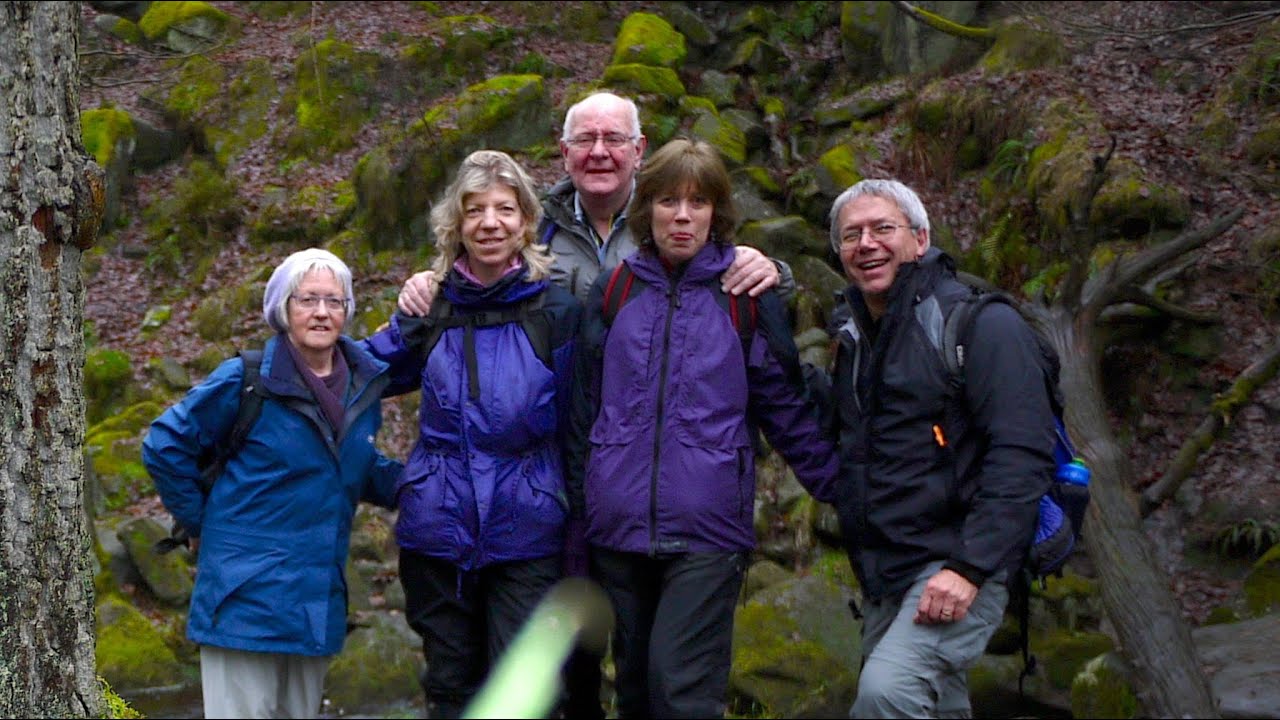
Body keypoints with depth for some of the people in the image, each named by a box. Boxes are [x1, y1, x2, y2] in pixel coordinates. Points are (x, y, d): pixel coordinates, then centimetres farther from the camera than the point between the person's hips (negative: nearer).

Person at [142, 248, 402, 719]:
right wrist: (201, 524, -2)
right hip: (248, 596, -6)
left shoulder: (363, 385, 7)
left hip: (320, 602, 6)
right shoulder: (247, 380, -10)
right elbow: (164, 446, -4)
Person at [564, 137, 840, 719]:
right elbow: (584, 410, 13)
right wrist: (575, 510, 13)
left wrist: (840, 491, 3)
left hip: (706, 529, -3)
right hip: (619, 527, 3)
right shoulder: (613, 292, 8)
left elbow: (787, 408, 6)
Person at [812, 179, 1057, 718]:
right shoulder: (855, 334, 14)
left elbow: (1023, 455, -18)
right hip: (881, 576, 8)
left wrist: (970, 566, -24)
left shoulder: (980, 324, -11)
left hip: (955, 569, -8)